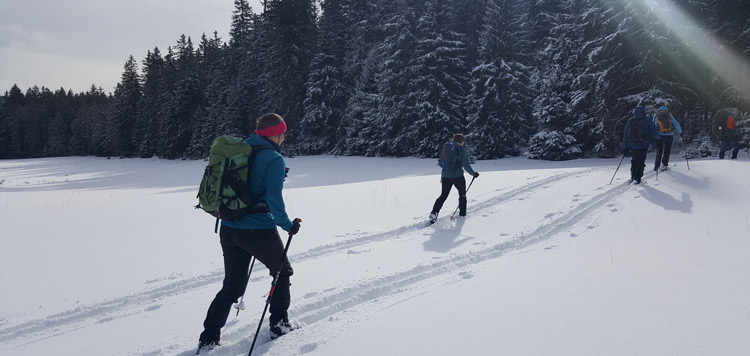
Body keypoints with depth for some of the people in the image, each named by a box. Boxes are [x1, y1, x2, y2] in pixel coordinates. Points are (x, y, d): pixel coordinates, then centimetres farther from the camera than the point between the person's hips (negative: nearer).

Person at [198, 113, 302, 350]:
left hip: (229, 229, 6)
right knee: (282, 272, 20)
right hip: (258, 231, -6)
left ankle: (208, 337, 16)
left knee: (232, 286, 17)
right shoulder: (274, 159, -13)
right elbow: (274, 199, -20)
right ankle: (279, 323, 26)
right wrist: (288, 225, -7)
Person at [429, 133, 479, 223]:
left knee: (443, 196, 9)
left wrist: (442, 175, 24)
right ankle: (462, 213, 24)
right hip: (458, 176, -4)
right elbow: (466, 165, -13)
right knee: (462, 194, 18)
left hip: (446, 176, 5)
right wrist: (473, 174, 0)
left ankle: (434, 213, -7)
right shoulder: (462, 151, -8)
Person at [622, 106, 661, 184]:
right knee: (640, 162, 3)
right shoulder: (646, 121, -6)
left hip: (632, 146, 4)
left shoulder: (630, 121, 5)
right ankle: (637, 178, 0)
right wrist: (658, 138, 20)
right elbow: (654, 131, -1)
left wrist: (625, 147, 12)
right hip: (643, 146, -4)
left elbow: (625, 135, 7)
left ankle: (633, 177, 20)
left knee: (634, 161, 19)